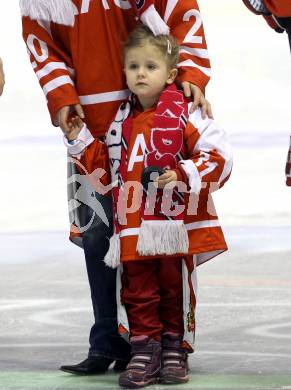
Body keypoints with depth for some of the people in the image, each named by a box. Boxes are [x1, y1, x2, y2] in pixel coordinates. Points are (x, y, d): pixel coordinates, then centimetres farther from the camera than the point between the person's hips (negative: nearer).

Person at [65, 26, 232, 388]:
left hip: (176, 223, -4)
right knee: (138, 291, 5)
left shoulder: (184, 114, -7)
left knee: (175, 288, 8)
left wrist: (184, 175, -21)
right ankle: (144, 351, 11)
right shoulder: (120, 121, 9)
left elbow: (218, 155, -11)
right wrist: (81, 143, 10)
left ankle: (175, 349, 19)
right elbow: (110, 169, 18)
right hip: (133, 228, 4)